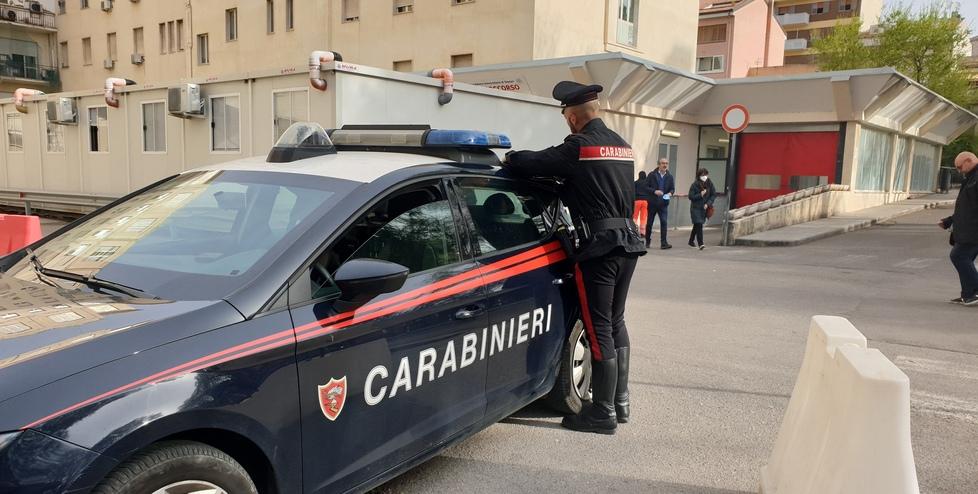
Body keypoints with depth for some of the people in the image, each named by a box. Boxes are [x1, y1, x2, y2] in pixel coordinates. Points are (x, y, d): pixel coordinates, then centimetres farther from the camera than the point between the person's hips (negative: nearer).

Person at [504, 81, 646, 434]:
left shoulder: (579, 146, -10)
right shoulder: (622, 146, 15)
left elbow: (533, 163, -8)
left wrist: (510, 158, 12)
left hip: (599, 245, -8)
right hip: (628, 241, 9)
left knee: (599, 329, -2)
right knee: (615, 322, 17)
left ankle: (603, 413, 5)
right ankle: (620, 401, 26)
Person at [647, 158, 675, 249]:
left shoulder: (670, 177, 7)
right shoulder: (652, 175, -1)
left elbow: (672, 189, 9)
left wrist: (670, 193, -13)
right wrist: (654, 191, -19)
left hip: (663, 203, 1)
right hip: (652, 203, -1)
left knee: (664, 222, -11)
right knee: (649, 222, 9)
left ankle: (663, 243, -10)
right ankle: (647, 241, 24)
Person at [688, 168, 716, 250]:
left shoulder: (709, 184, -2)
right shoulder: (695, 185, -11)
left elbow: (714, 195, 1)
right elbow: (691, 197, -10)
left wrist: (708, 203, -11)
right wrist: (700, 195, -22)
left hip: (704, 208, 4)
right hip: (695, 208, -4)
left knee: (696, 226, 17)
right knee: (699, 225, -14)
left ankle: (691, 241, 33)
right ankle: (700, 244, -16)